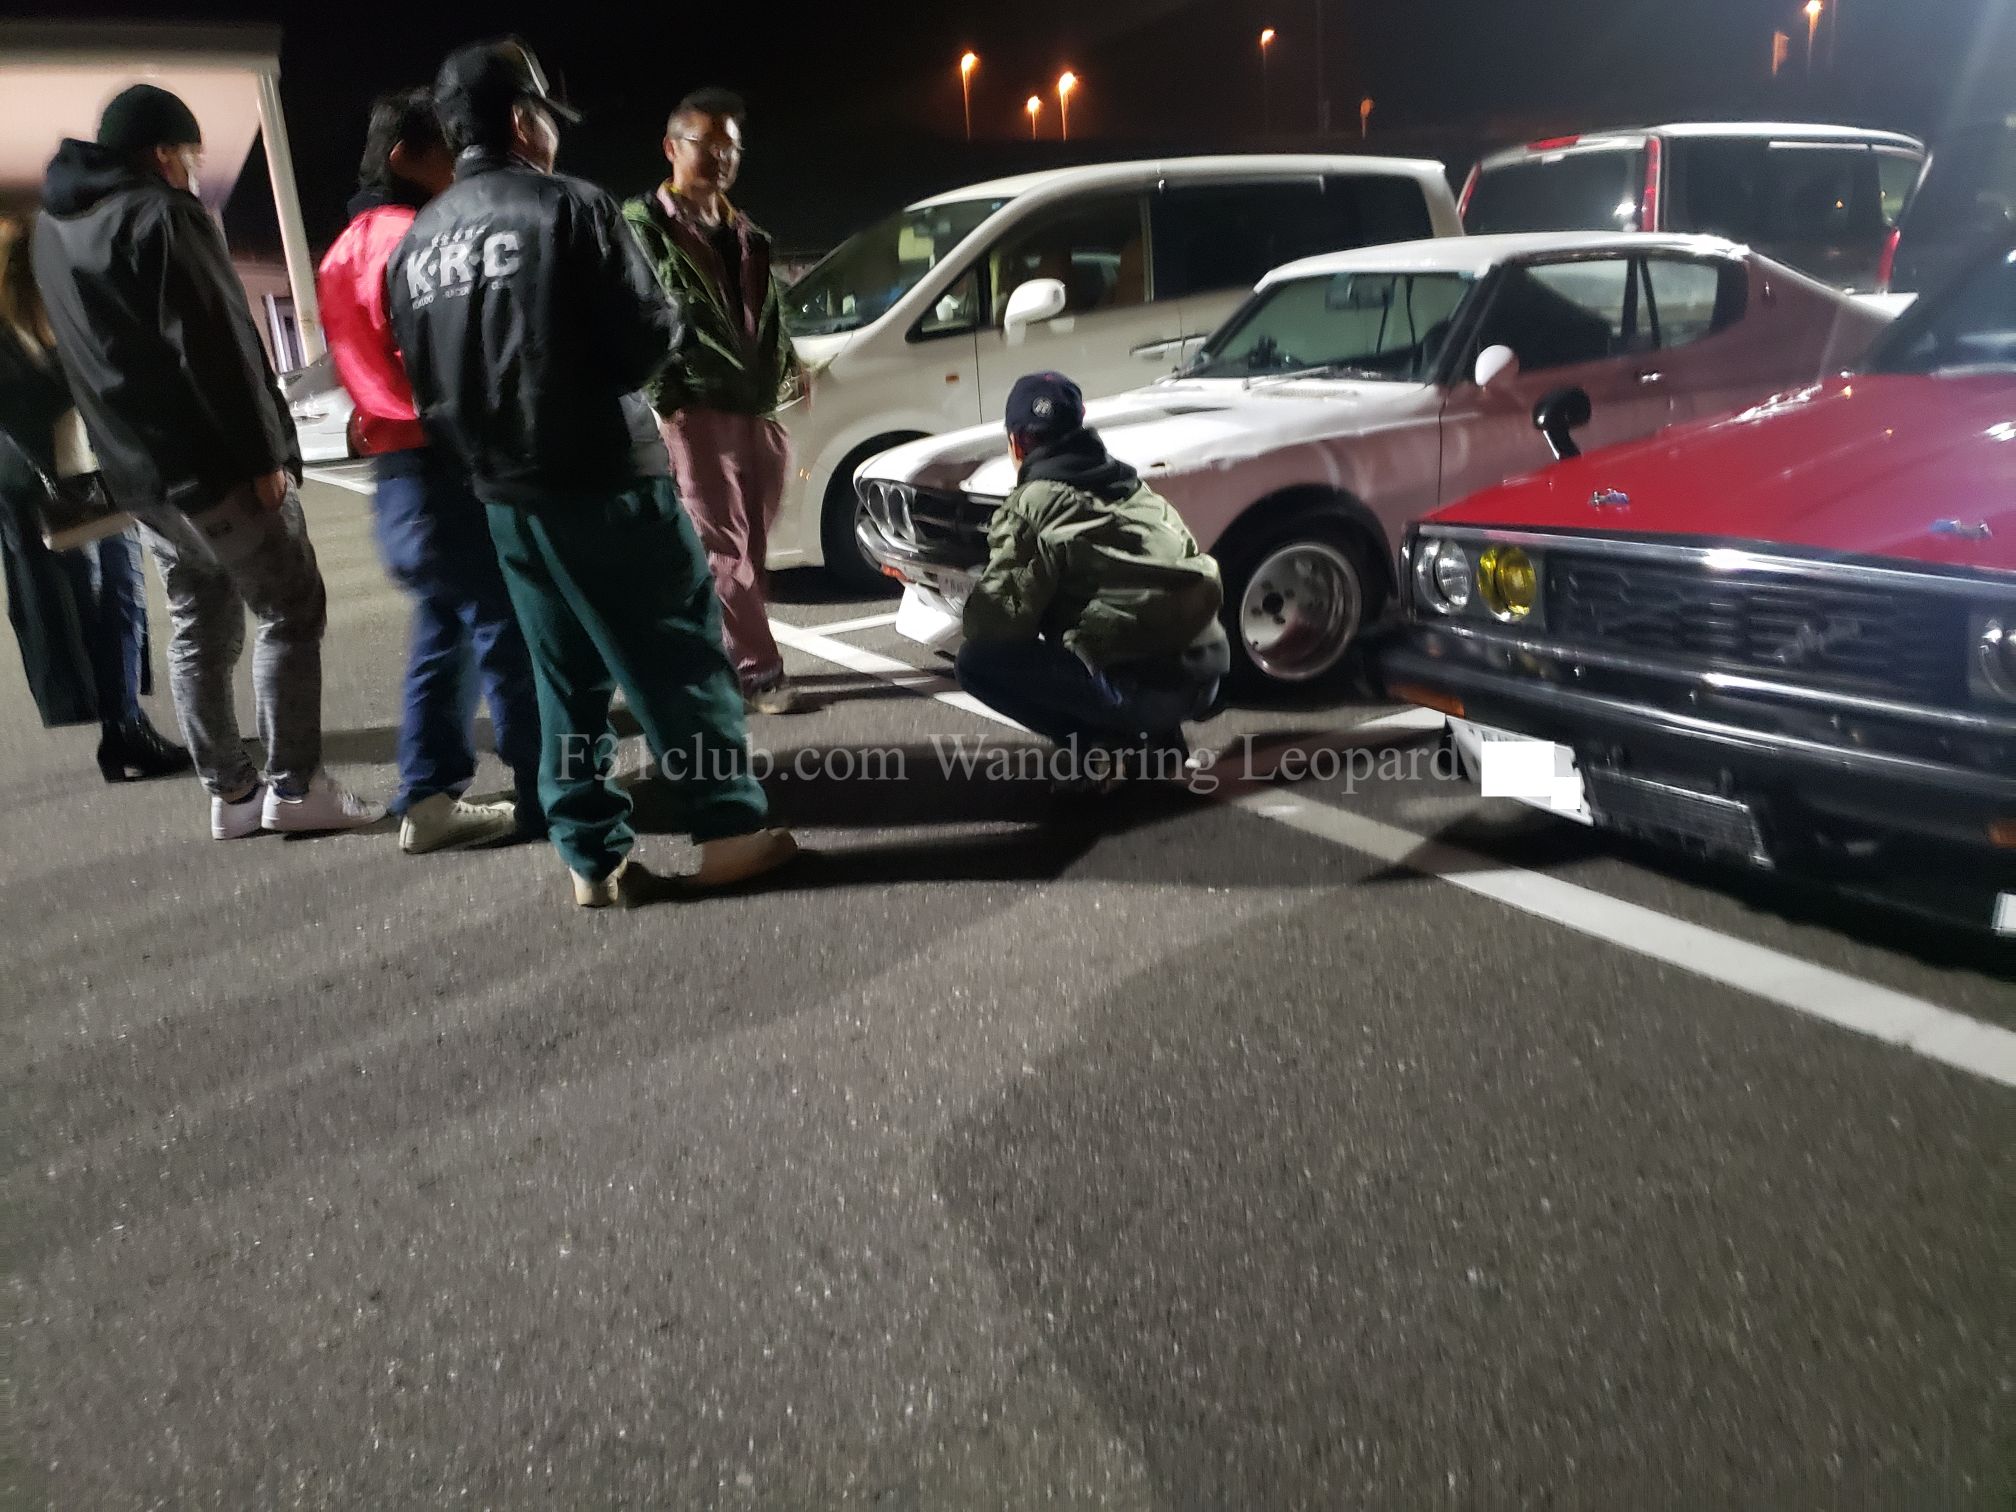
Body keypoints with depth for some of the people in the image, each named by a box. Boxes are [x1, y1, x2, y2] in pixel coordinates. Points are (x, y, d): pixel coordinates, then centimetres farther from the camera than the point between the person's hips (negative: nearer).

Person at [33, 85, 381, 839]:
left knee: (199, 630, 11)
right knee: (291, 612, 0)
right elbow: (213, 345, -18)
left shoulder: (52, 229, 16)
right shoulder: (159, 215, -11)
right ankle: (293, 785, -2)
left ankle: (231, 791, 15)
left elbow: (87, 356, 19)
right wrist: (262, 455, -16)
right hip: (215, 466, -8)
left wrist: (125, 454, 19)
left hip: (139, 473, 8)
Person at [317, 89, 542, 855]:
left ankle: (429, 799, 15)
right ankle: (546, 790, 0)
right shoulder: (412, 238, -11)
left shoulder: (352, 246, 21)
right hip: (446, 462, -10)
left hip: (399, 467, 10)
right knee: (505, 629, -5)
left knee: (446, 632, 13)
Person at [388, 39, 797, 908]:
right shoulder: (567, 207, -8)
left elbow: (422, 377, 12)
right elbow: (648, 335, -11)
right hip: (603, 478, -6)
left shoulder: (417, 242, 12)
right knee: (678, 649, 2)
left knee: (566, 678, 11)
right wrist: (667, 321, 10)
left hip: (503, 493, 7)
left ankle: (592, 859, 11)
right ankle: (729, 827, 4)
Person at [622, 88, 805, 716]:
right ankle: (759, 672, -3)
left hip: (760, 412, 7)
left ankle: (717, 659, 19)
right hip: (698, 412, -7)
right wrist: (663, 399, -15)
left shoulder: (747, 235, 22)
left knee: (746, 549, 8)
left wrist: (787, 374, 14)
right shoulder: (643, 223, 1)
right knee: (724, 549, -6)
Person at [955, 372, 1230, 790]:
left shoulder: (1035, 504, -3)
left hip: (1148, 687, -8)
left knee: (978, 662, -1)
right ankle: (1155, 736, 16)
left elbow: (990, 624, -9)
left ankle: (1104, 747, -4)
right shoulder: (1133, 487, 18)